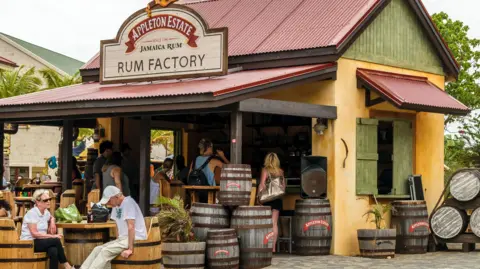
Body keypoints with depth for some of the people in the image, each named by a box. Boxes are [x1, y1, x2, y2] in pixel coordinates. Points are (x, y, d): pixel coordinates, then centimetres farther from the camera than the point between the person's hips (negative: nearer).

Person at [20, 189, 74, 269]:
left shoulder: (46, 212, 8)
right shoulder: (31, 213, -14)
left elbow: (51, 218, 35)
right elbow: (34, 234, -20)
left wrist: (52, 221, 11)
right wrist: (53, 236, -21)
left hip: (41, 242, 6)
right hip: (29, 243, -6)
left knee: (53, 251, -29)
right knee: (56, 240, -26)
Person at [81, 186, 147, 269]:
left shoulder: (128, 203, -17)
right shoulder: (116, 206, 11)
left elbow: (131, 227, -23)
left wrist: (130, 249, -25)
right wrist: (118, 242, 4)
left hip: (135, 238, -9)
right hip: (123, 238, 9)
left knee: (106, 251, -22)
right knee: (98, 249, -2)